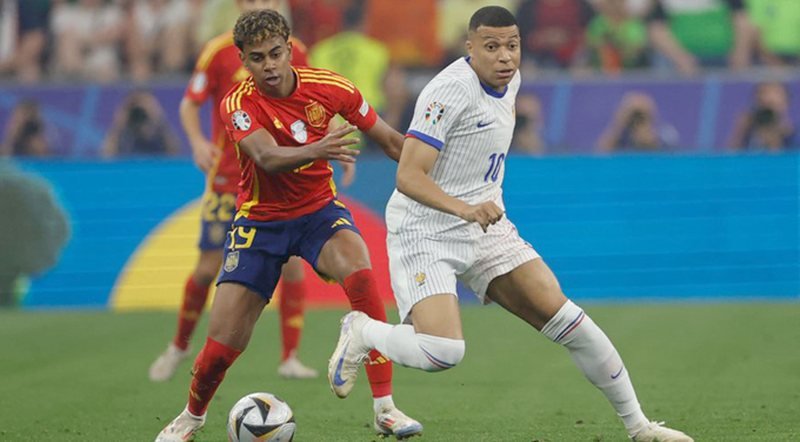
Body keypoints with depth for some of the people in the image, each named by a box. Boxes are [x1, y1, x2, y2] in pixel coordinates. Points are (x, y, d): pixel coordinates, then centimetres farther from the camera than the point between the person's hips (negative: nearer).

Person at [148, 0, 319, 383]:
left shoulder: (294, 53, 3)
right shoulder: (220, 51, -5)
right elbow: (189, 104, -1)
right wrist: (197, 141, -19)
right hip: (228, 176, -2)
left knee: (291, 262, -9)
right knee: (208, 267, 0)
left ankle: (290, 359, 0)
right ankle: (179, 346, 23)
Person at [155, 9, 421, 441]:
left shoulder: (327, 87, -11)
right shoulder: (238, 104, -19)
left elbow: (390, 141, 1)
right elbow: (268, 157, -38)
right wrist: (316, 151, -57)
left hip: (319, 211, 1)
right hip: (260, 222, -1)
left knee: (359, 270, -32)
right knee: (223, 341, -5)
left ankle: (384, 407, -29)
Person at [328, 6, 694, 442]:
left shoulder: (509, 80, 6)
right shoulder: (451, 90, -20)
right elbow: (408, 176, -27)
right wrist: (464, 209, -42)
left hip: (485, 228, 7)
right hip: (425, 231, -7)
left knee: (565, 318, -5)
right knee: (443, 352, -25)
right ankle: (361, 332, 6)